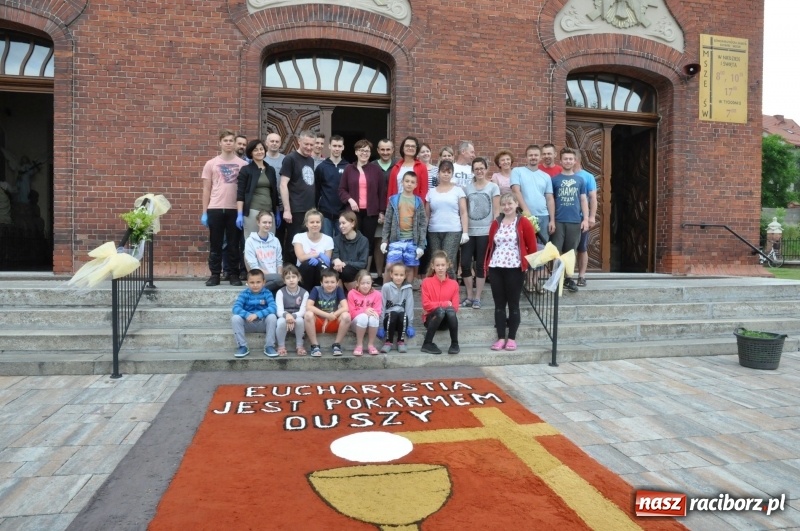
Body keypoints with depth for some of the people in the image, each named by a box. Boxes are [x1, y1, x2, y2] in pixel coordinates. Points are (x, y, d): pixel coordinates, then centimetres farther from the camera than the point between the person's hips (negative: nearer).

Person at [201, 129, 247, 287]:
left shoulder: (242, 164, 4)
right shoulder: (211, 164, 7)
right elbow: (206, 190, 8)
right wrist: (204, 212, 4)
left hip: (235, 209, 0)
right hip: (215, 209, 1)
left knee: (233, 244, 5)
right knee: (215, 244, 5)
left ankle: (233, 274, 14)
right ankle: (215, 274, 13)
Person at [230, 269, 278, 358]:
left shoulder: (267, 293, -7)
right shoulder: (244, 293, -5)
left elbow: (273, 308, -22)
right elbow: (235, 308, -18)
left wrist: (257, 314, -35)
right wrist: (247, 315, -38)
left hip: (263, 324, -1)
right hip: (248, 324, 1)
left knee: (272, 317, -30)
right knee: (235, 318, -25)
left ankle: (269, 346, -15)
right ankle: (242, 346, -12)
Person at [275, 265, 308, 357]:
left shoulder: (304, 293, -3)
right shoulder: (280, 292, -3)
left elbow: (302, 311, -13)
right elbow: (279, 311, -15)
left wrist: (293, 316, -34)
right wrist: (286, 315, -38)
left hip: (297, 319, 0)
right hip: (284, 318, 0)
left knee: (300, 320, -34)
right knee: (281, 321, -35)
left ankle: (299, 345, -12)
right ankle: (281, 346, -13)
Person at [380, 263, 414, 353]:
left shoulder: (408, 288, 0)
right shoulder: (386, 287, -6)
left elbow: (409, 306, -3)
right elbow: (382, 306, -6)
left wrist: (410, 325, -8)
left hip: (402, 320, 1)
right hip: (389, 317, -1)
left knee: (403, 315, -31)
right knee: (393, 314, -33)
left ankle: (401, 341, -12)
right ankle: (388, 342, -16)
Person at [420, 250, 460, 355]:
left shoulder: (454, 284, 5)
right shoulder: (426, 282, -1)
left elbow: (455, 307, 2)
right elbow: (426, 305, -7)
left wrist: (448, 307, -17)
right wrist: (444, 304, -13)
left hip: (446, 321, 1)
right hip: (431, 318, -1)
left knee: (450, 310, -32)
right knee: (440, 311, -34)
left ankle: (454, 344, -19)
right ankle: (427, 344, -22)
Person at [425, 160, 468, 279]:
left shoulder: (458, 190, 8)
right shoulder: (431, 192, 13)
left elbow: (463, 213, 4)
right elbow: (427, 214, 13)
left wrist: (465, 232, -5)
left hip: (453, 231, -2)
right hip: (434, 232, 2)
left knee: (447, 263, -12)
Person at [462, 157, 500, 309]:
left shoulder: (493, 187, 3)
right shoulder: (467, 187, 10)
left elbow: (496, 211, 0)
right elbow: (464, 210, 11)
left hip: (485, 232, -2)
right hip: (469, 231, 3)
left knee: (480, 264, 3)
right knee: (465, 263, -2)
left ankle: (477, 297, 13)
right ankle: (469, 296, 13)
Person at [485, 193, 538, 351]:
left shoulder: (524, 223, -1)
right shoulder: (495, 223, 12)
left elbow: (532, 246, -1)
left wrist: (530, 264, -3)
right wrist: (487, 263, 10)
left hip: (515, 268, -4)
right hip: (495, 268, 4)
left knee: (513, 304, 3)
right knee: (499, 304, 6)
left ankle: (512, 338, 11)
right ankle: (501, 338, 11)